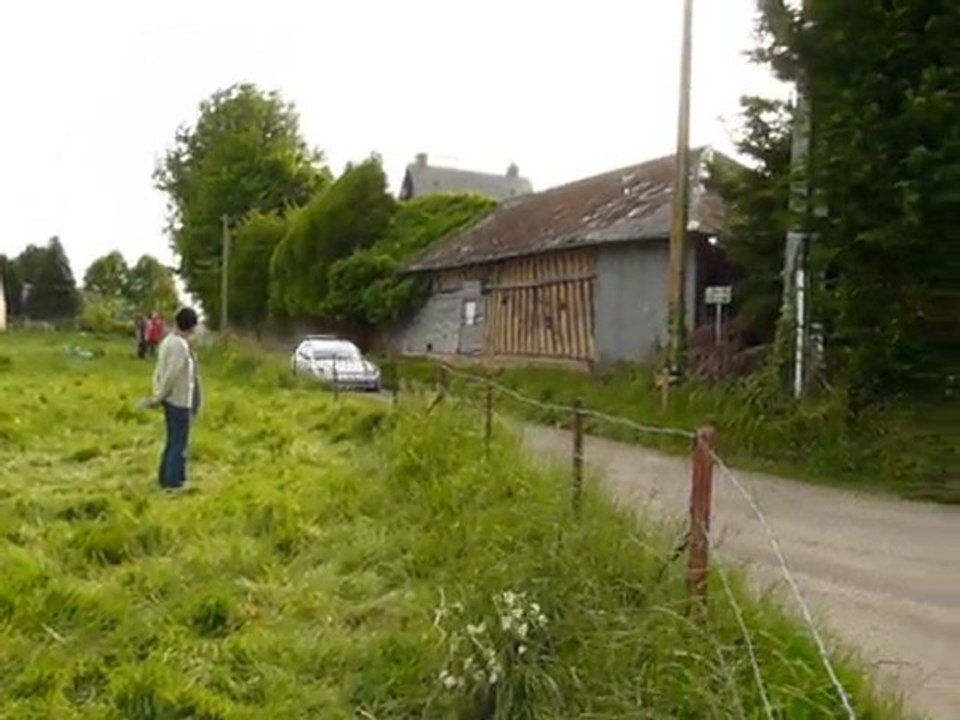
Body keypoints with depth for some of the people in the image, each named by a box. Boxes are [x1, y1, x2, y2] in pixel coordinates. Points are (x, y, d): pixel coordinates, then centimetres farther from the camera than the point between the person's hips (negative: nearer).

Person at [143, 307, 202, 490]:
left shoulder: (169, 340, 6)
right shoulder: (181, 345, -22)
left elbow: (159, 370, 8)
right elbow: (170, 375, -20)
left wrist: (157, 395, 6)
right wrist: (158, 398, -11)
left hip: (172, 399, 9)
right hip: (180, 401, -9)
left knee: (173, 441, 19)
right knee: (179, 443, 2)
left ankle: (166, 478, 29)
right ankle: (172, 482, 9)